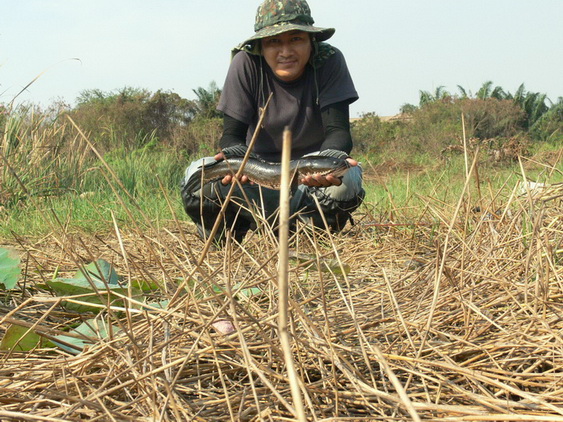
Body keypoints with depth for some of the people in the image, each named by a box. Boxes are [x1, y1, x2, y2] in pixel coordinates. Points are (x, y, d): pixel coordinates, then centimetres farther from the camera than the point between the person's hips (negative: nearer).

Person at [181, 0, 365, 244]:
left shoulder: (329, 61, -15)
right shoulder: (246, 64, -14)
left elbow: (338, 131, -20)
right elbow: (232, 133, -14)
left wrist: (333, 158, -44)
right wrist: (236, 157, -39)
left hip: (310, 171, 1)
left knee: (346, 179, -34)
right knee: (197, 176, -26)